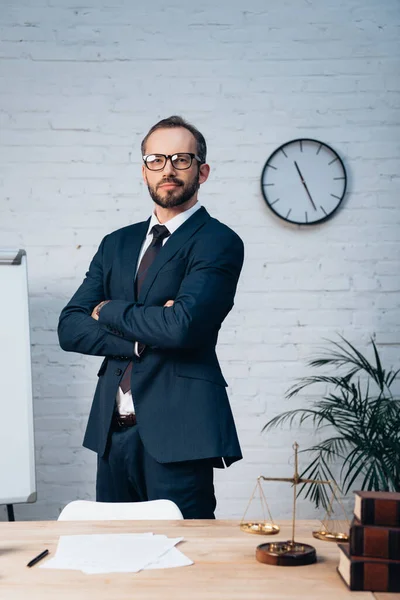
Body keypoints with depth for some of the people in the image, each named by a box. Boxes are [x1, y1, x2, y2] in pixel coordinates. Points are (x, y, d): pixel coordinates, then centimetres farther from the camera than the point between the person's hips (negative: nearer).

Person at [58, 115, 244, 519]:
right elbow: (69, 329, 5)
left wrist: (110, 312, -5)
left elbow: (182, 326, -20)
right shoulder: (117, 244, 14)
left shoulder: (219, 242, -5)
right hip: (111, 430, 6)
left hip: (176, 431, -6)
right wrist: (142, 338, -11)